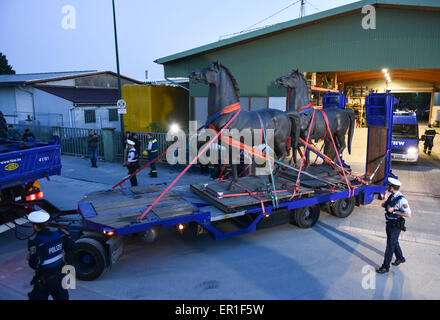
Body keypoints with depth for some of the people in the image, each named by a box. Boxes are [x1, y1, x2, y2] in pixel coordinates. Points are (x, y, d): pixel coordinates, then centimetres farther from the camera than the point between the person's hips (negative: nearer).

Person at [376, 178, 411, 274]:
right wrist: (385, 204, -3)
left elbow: (408, 214, -24)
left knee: (390, 245, 1)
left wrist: (394, 211, -26)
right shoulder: (392, 195, 0)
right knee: (394, 242, 26)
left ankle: (385, 267, 12)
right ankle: (400, 258, 48)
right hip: (389, 223, 9)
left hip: (396, 225, -9)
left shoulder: (401, 199, -26)